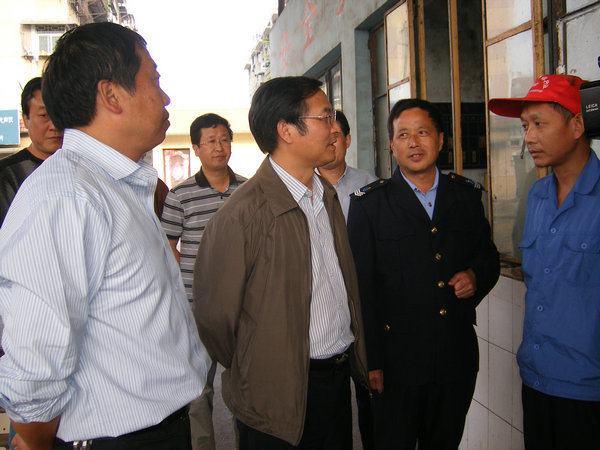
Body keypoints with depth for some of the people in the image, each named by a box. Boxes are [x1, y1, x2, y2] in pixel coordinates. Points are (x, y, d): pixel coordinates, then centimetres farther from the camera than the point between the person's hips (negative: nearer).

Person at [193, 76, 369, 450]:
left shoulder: (328, 196, 6)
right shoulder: (244, 213, -21)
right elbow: (214, 313, -16)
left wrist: (355, 357, 13)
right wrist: (252, 374, -1)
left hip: (339, 377, 7)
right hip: (280, 398, -7)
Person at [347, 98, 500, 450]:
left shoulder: (467, 195, 6)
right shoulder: (370, 203, -5)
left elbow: (488, 255, 17)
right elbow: (362, 285, -7)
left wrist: (476, 275, -7)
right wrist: (370, 360, -10)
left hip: (458, 358, 4)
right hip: (398, 360, -3)